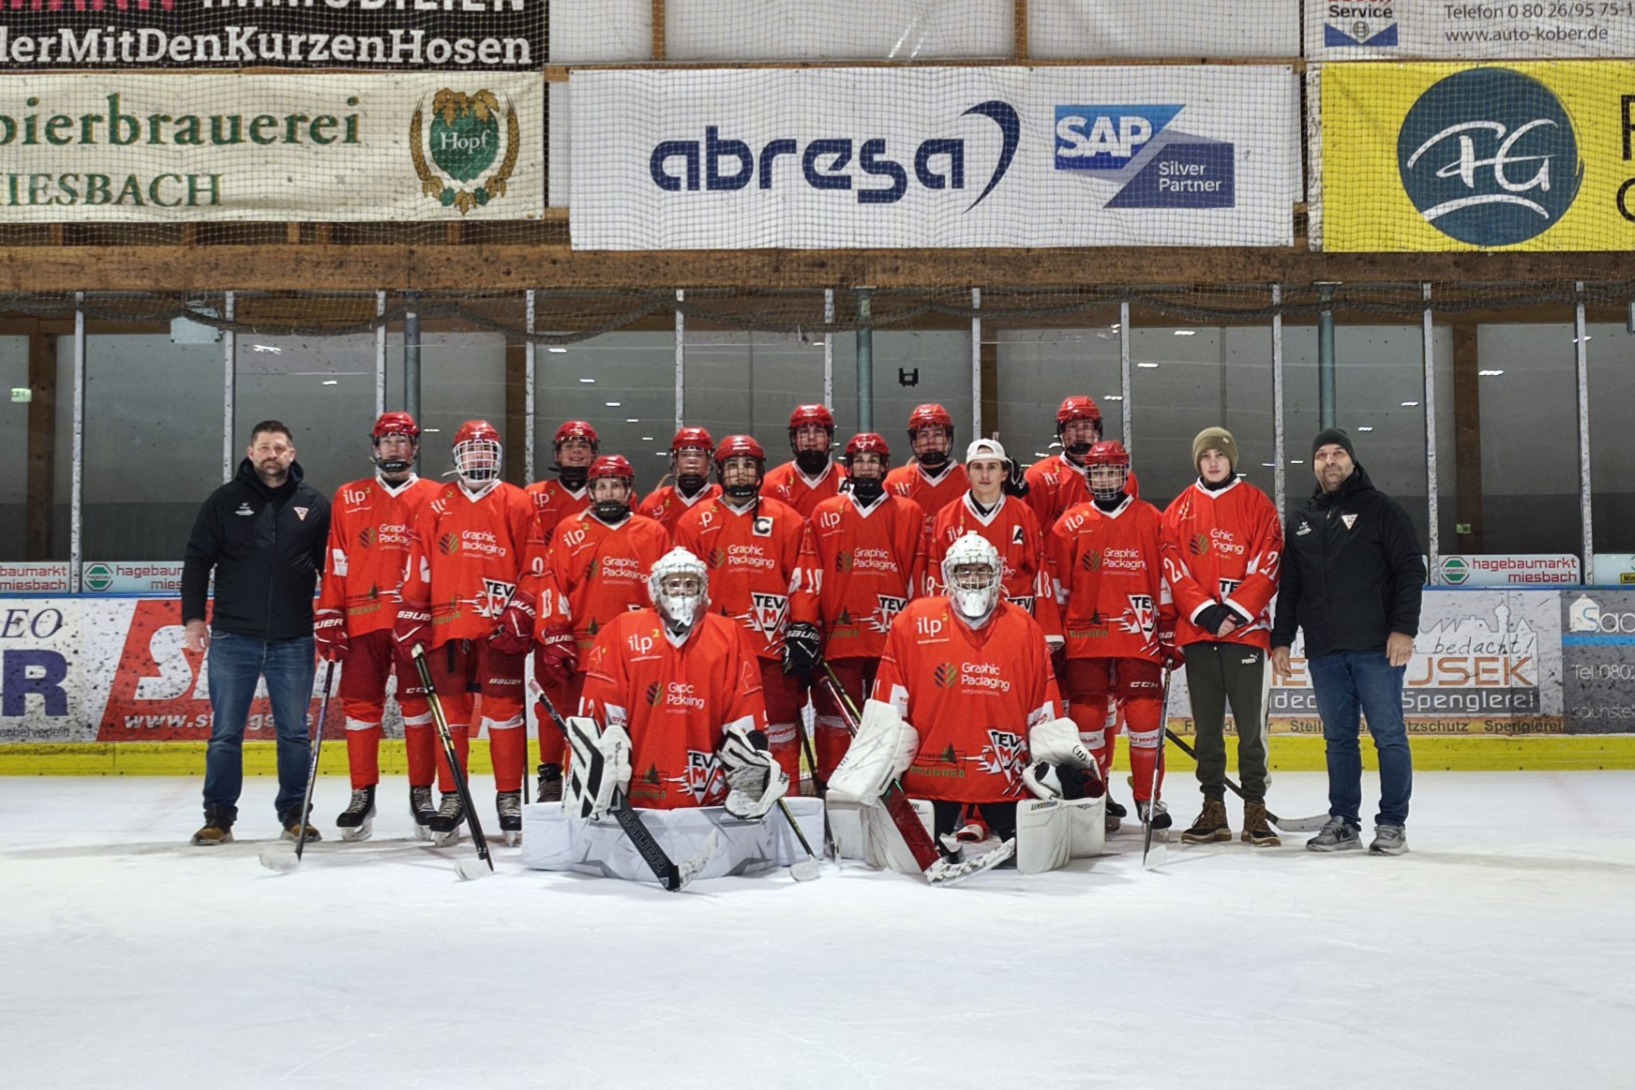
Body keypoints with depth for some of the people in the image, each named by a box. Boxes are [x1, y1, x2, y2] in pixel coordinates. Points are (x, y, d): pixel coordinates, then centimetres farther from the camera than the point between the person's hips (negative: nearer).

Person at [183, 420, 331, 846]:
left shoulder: (314, 505, 5)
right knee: (225, 732, 4)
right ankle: (219, 816, 13)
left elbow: (331, 567, 9)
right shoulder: (225, 501, 4)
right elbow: (198, 560, 5)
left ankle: (294, 815, 16)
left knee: (294, 733, 6)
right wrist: (193, 616, 0)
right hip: (232, 637, 0)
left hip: (293, 640, 1)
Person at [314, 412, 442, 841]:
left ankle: (421, 793, 11)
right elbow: (335, 563, 9)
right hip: (362, 619, 2)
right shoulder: (348, 498, 12)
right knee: (360, 704, 2)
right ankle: (362, 796, 12)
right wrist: (328, 617, 2)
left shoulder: (434, 498, 6)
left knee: (418, 704, 1)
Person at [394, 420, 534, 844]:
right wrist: (411, 617, 5)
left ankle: (509, 798, 9)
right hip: (447, 625, 2)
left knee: (504, 710, -1)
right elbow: (418, 568, 10)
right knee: (450, 712, 5)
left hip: (499, 628, -2)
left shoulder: (518, 505, 4)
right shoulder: (436, 507, 11)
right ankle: (451, 799, 15)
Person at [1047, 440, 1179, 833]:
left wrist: (1169, 635, 3)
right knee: (1088, 719, 2)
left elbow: (1166, 581, 6)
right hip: (1085, 639, 1)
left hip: (1139, 639, 0)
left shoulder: (1152, 521, 5)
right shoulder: (1070, 525, 6)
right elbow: (1056, 585, 8)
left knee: (1145, 718, -1)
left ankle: (1149, 798, 14)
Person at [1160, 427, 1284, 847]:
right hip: (1196, 631, 2)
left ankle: (1255, 810, 3)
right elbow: (1174, 567, 3)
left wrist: (1235, 611, -12)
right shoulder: (1180, 510, 9)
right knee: (1206, 725, 7)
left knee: (1250, 725, -3)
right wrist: (1204, 611, -10)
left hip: (1246, 628, -2)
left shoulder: (1257, 504, 3)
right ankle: (1213, 809, 14)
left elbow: (1267, 565, -3)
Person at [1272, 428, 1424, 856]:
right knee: (1338, 739, 8)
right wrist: (1281, 638, 11)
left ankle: (1392, 824, 5)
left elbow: (1411, 570, -3)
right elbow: (1288, 586, 18)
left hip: (1376, 647, -4)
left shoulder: (1380, 509, 2)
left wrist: (1403, 628, -11)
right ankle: (1343, 821, 15)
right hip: (1323, 650, 4)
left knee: (1389, 735, -1)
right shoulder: (1299, 520, 16)